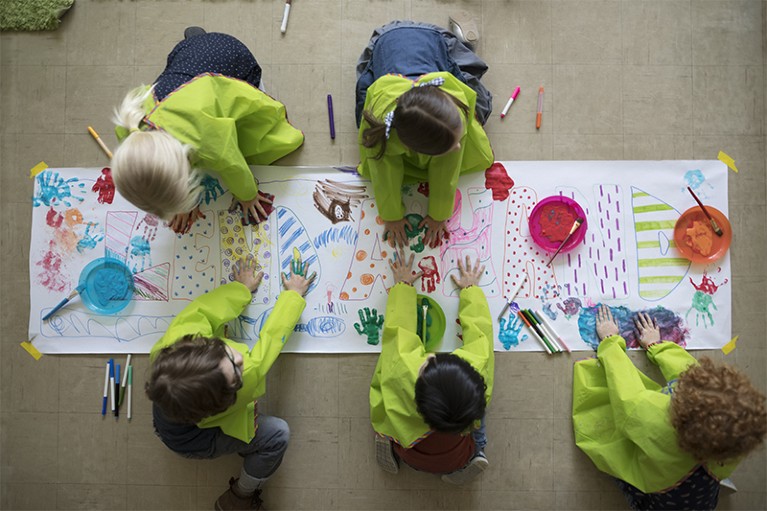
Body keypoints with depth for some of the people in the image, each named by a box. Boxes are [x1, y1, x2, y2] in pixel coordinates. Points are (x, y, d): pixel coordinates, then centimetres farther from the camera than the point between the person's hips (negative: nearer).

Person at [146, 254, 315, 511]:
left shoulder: (175, 338, -40)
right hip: (196, 440, -5)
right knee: (278, 434, -9)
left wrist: (241, 287, -4)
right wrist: (294, 294, -19)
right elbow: (273, 335, -35)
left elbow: (203, 309, -21)